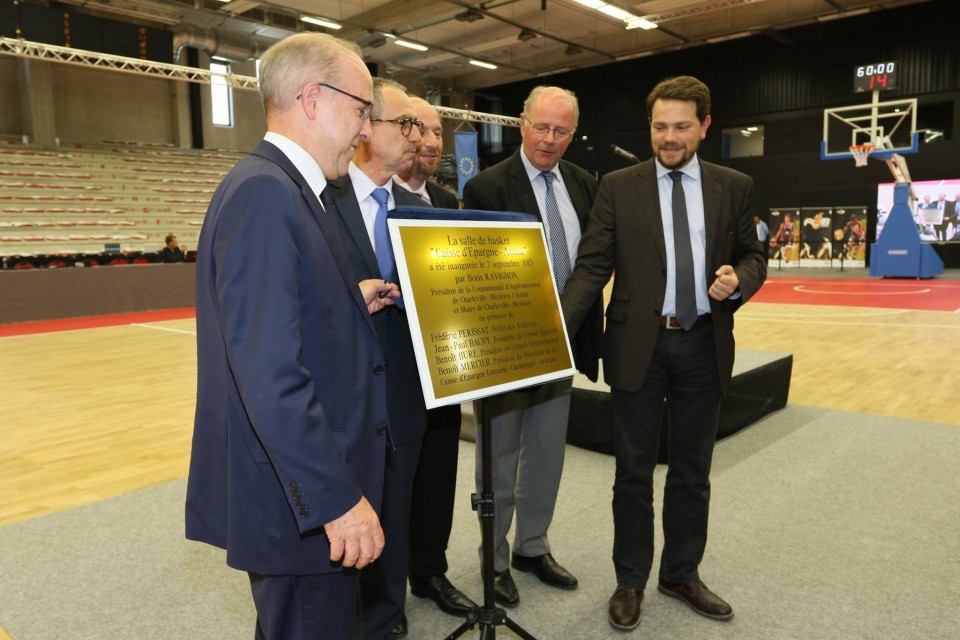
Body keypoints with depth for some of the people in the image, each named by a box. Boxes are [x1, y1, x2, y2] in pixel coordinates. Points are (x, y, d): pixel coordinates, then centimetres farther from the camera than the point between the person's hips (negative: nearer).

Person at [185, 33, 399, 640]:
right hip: (296, 498, -10)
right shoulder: (263, 192, -21)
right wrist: (337, 500, -24)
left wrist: (352, 301, 7)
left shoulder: (283, 187, 11)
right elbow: (270, 376, -27)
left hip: (311, 485, 10)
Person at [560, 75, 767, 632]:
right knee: (635, 472, 10)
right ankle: (630, 581, 28)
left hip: (704, 345, 2)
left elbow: (753, 256, 10)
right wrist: (561, 326, -20)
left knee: (693, 471, 16)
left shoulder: (734, 187, 5)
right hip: (639, 345, -2)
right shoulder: (618, 187, -1)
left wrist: (739, 280, -14)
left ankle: (682, 574, 36)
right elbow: (592, 266, -7)